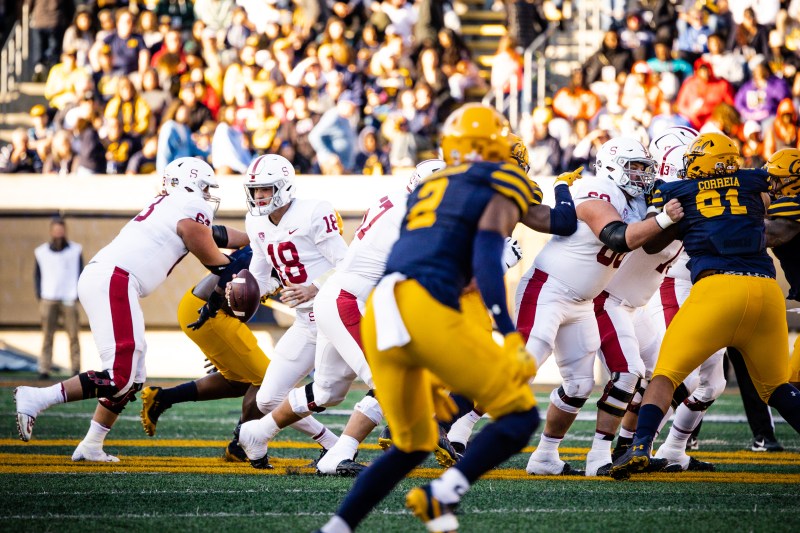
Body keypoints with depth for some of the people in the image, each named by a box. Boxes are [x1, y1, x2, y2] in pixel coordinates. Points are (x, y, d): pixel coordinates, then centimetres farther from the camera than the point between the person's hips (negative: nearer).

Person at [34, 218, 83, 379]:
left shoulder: (76, 251, 4)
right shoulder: (41, 252, 8)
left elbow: (80, 274, 8)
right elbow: (38, 275, 14)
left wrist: (77, 296, -2)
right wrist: (39, 297, 4)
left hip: (69, 300, -1)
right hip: (49, 299, 1)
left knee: (73, 335, -6)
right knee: (47, 335, -4)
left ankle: (76, 369, -4)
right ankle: (44, 370, -5)